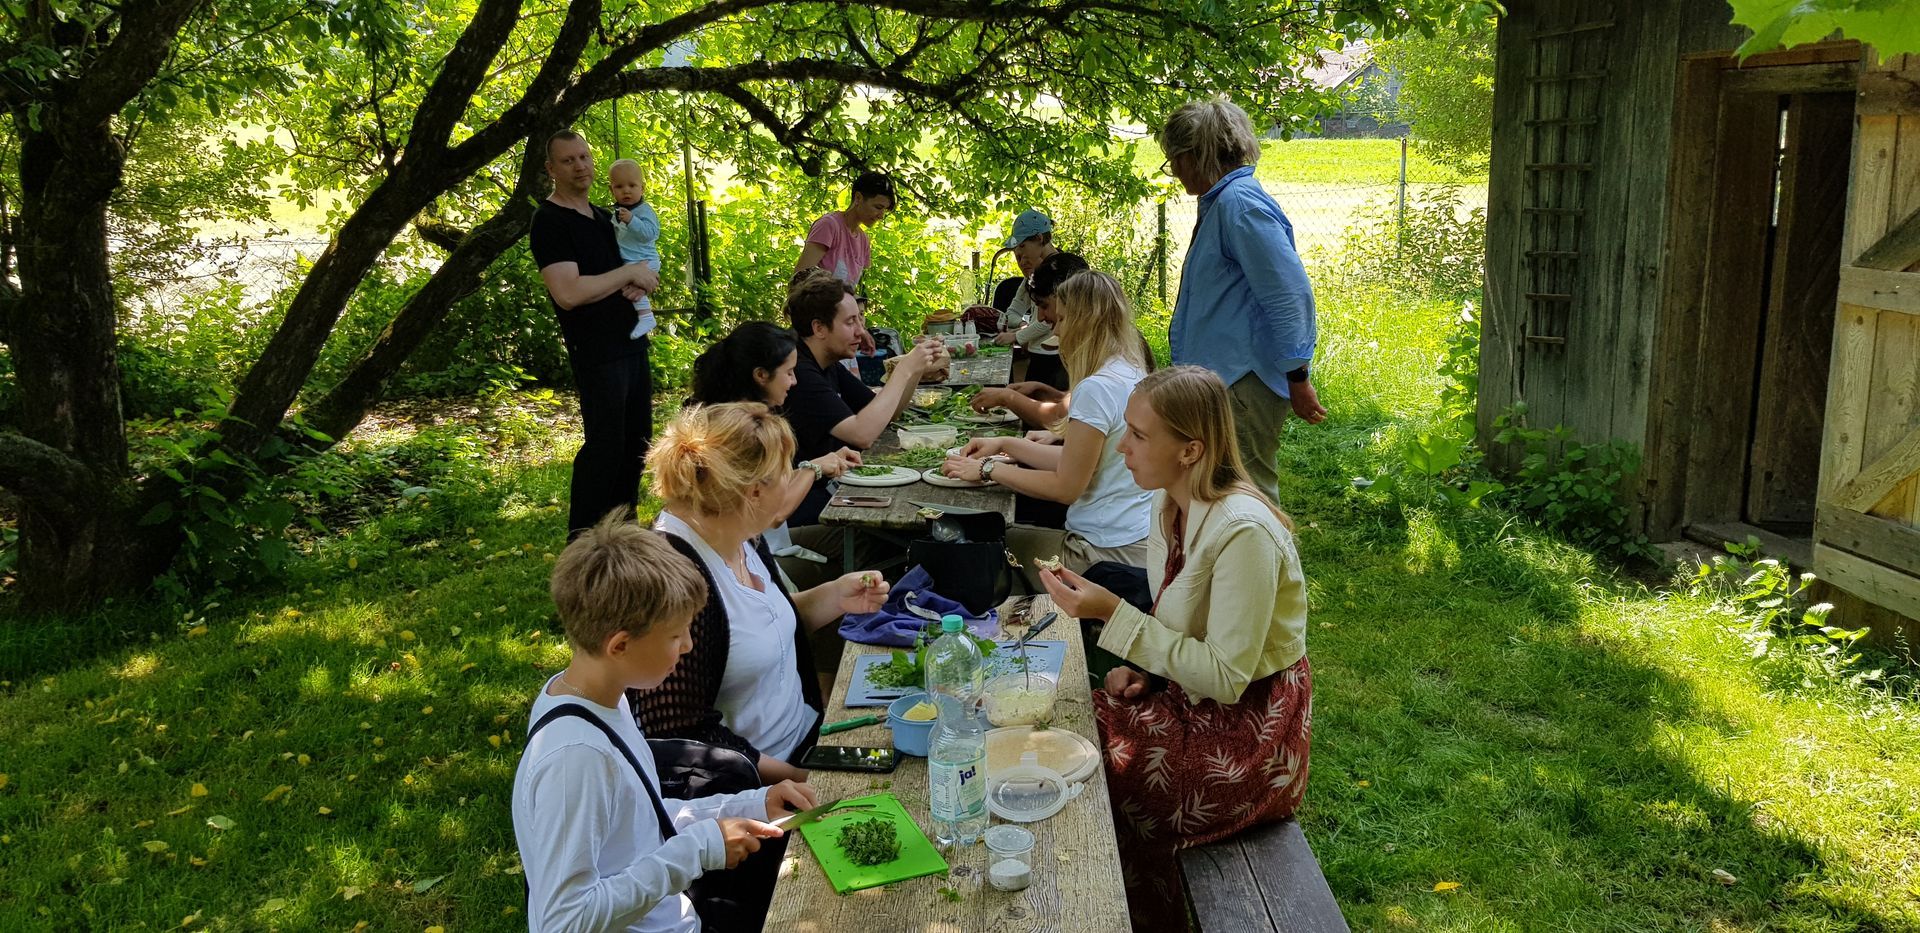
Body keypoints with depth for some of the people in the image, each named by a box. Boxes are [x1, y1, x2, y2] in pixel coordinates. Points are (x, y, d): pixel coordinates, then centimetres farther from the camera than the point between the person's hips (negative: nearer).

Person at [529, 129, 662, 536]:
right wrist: (630, 272, -17)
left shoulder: (603, 217, 14)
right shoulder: (549, 221, -13)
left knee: (636, 440, 14)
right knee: (605, 444, -5)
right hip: (596, 353, -9)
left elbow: (640, 268, 25)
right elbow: (568, 293, -25)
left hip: (632, 341, 9)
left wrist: (640, 285, 0)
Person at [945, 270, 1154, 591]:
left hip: (1109, 551, -9)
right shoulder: (1134, 375, 10)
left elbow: (1066, 486, -15)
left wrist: (988, 470, -7)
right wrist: (1005, 444, 14)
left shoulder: (1097, 388, -21)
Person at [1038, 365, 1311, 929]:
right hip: (1188, 688, 8)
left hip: (1244, 728, -8)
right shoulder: (1171, 502, -2)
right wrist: (1140, 664, -5)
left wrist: (1112, 613, -27)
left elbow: (1225, 679, -26)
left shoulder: (1242, 532, -28)